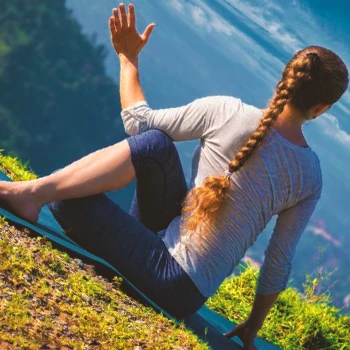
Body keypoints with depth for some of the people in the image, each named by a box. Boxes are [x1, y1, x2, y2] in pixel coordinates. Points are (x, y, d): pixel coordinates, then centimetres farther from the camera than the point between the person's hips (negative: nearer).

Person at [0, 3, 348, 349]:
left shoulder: (226, 111, -13)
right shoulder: (310, 176, -2)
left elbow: (139, 122, -2)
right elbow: (279, 262, 4)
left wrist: (128, 58, 14)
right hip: (191, 295, 5)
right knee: (154, 144, 7)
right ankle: (36, 191, -2)